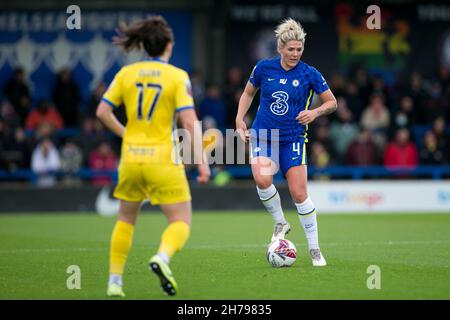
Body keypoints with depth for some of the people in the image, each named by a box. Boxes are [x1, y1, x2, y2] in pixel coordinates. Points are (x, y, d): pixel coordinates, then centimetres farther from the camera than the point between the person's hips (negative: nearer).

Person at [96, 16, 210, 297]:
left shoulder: (127, 73, 3)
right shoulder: (178, 76, -7)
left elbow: (103, 111, 3)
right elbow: (190, 121, -15)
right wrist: (202, 161, -12)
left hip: (131, 158, 4)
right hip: (163, 160, -4)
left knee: (126, 219, 21)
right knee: (181, 222, 3)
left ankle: (115, 281, 16)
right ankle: (162, 257, -28)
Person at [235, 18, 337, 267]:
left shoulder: (309, 74, -6)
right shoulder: (264, 68, -2)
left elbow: (332, 102, 4)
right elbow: (248, 92, 16)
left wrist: (315, 112, -16)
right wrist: (239, 119, 4)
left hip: (293, 139, -1)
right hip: (263, 135, 1)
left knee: (299, 193, -7)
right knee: (262, 179, -26)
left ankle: (314, 249, 8)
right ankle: (280, 223, 0)